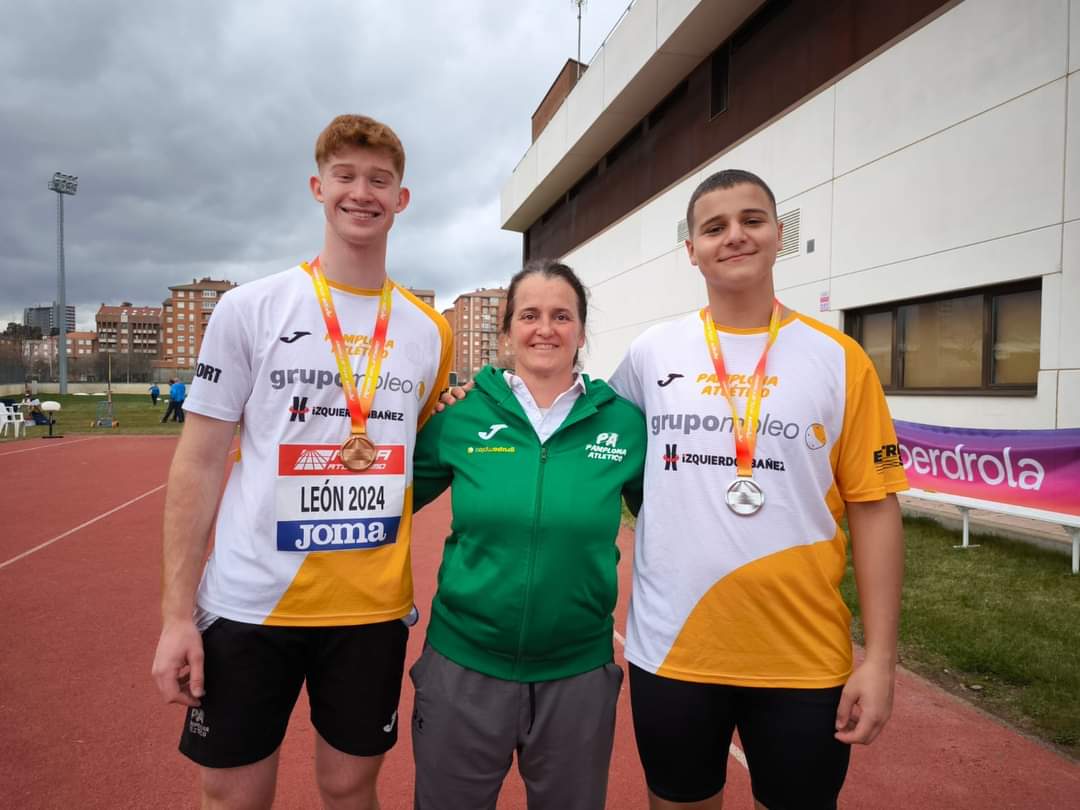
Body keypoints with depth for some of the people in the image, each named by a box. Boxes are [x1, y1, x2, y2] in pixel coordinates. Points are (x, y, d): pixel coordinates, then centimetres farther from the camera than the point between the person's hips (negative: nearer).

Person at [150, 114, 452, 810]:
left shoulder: (429, 331, 3)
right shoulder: (249, 309, -4)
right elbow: (199, 465, -4)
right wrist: (177, 613, -6)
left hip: (373, 607, 2)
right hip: (248, 602, -1)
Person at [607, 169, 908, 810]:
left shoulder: (839, 359, -3)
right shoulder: (651, 353, 0)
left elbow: (874, 507, -3)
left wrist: (881, 657, -5)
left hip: (804, 658, 0)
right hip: (670, 647, 1)